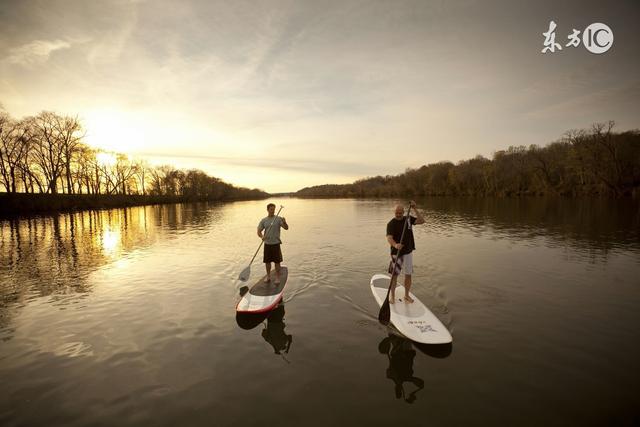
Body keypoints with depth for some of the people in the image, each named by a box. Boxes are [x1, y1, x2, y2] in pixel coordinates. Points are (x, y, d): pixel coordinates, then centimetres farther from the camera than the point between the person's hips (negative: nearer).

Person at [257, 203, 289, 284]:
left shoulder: (278, 219, -4)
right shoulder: (263, 220, 3)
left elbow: (286, 228, -13)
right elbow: (259, 231, 2)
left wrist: (284, 222, -35)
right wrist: (262, 236, -20)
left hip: (276, 244, -2)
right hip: (267, 244, 3)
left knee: (277, 261, 2)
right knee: (267, 261, 12)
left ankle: (277, 277, 15)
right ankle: (268, 276, 29)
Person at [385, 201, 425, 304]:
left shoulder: (408, 219, 5)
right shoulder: (391, 224, -10)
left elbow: (421, 221, -4)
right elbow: (389, 237, -22)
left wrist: (414, 209, -12)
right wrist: (395, 245, -43)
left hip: (408, 252, 4)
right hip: (396, 253, -4)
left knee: (408, 275, 10)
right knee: (394, 275, 1)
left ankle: (406, 295, 26)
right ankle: (392, 295, 19)